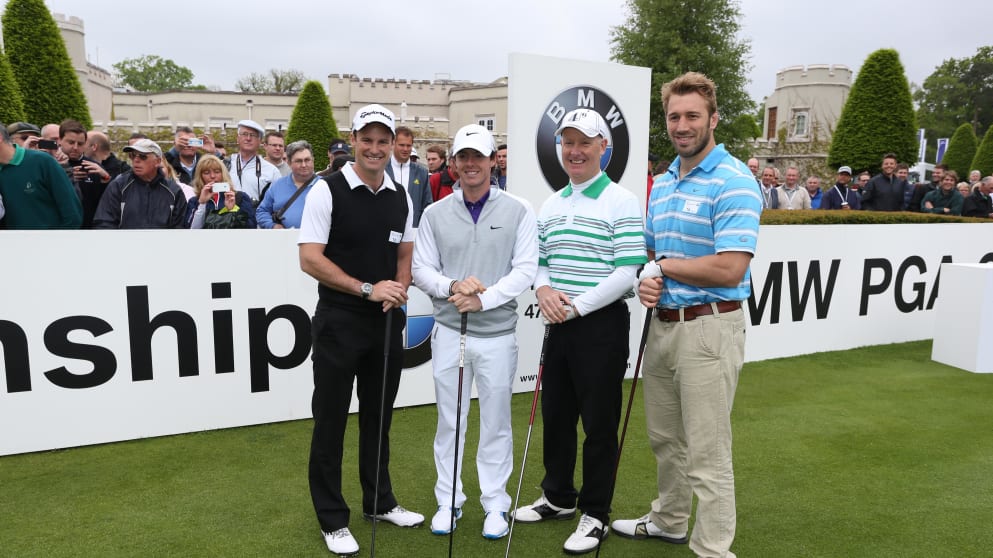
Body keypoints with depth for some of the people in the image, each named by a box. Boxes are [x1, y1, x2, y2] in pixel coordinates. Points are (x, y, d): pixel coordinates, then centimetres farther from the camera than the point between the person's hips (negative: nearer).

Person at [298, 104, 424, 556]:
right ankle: (332, 519, 19)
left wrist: (398, 290, -6)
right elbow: (310, 260, -14)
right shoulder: (327, 191, -9)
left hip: (388, 323, 5)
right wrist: (367, 289, -18)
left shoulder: (401, 197, 7)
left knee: (379, 417, 16)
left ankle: (380, 501, 33)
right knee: (331, 421, 5)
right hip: (339, 322, -5)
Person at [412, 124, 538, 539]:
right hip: (449, 332, 2)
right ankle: (448, 501, 26)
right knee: (449, 420, 11)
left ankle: (495, 503, 24)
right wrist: (453, 286, -15)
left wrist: (484, 299, -17)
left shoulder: (518, 211, -1)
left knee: (496, 421, 9)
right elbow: (421, 269, 4)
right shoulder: (435, 213, 5)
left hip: (497, 334, -1)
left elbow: (526, 269, -7)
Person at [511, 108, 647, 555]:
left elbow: (627, 272, -15)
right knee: (555, 415, 16)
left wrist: (577, 307, -18)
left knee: (599, 423, 4)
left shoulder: (621, 203, -8)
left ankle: (595, 513, 21)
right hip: (560, 325, 6)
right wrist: (543, 290, -7)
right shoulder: (550, 205, 12)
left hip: (602, 324, -6)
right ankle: (558, 497, 36)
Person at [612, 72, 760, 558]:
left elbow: (729, 270, -24)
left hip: (708, 329, -8)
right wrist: (646, 281, -4)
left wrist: (663, 267, -11)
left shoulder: (733, 182, -14)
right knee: (665, 439, 21)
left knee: (707, 454, 1)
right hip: (662, 323, 8)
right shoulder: (662, 182, 12)